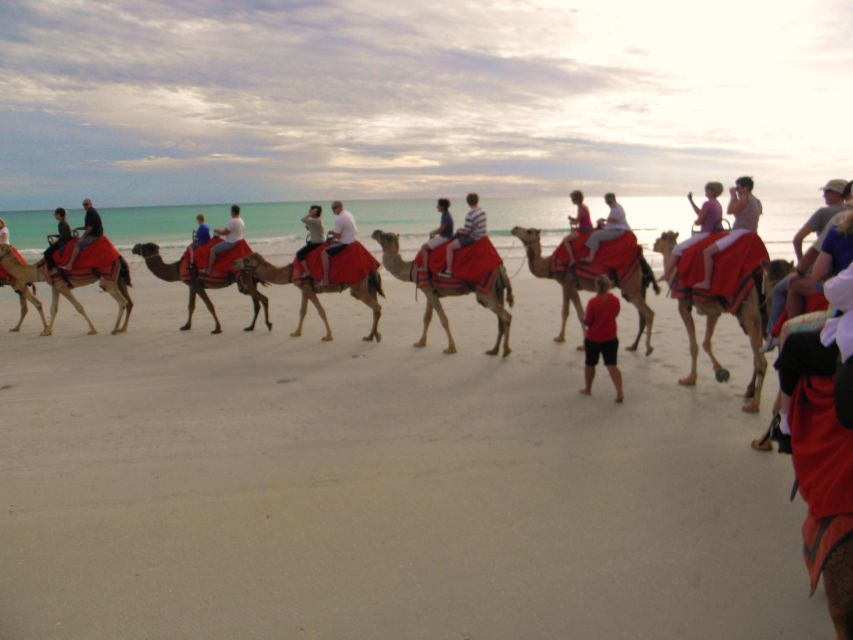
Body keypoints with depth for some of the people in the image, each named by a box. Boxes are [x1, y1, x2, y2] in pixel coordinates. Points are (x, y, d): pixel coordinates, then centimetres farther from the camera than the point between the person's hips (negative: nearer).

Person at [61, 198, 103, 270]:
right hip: (95, 234, 11)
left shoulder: (91, 212, -13)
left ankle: (69, 265, -25)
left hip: (93, 236, -11)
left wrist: (83, 237, -16)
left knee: (78, 245, -19)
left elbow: (90, 227, -20)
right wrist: (78, 228, 18)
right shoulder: (93, 211, 19)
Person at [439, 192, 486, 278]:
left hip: (472, 238, -10)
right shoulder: (482, 212, 4)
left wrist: (459, 230, 2)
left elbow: (466, 232, -21)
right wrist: (463, 229, 16)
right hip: (481, 236, 10)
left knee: (449, 247, -5)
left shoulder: (469, 215, -24)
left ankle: (448, 271, -3)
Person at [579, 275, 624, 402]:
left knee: (590, 364, 16)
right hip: (611, 339, 3)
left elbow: (588, 322, -14)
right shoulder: (615, 300, -5)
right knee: (612, 365, 2)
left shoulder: (593, 302, -19)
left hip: (593, 339, -3)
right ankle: (620, 393, -11)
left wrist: (584, 321, 7)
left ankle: (588, 389, 31)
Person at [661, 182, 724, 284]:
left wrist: (695, 222, 9)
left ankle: (667, 275, -3)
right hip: (715, 232, 10)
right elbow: (700, 213, 23)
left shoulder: (708, 204, -15)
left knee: (678, 248, -5)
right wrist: (691, 200, 23)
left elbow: (699, 221, -15)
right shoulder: (718, 204, 14)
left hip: (706, 234, -10)